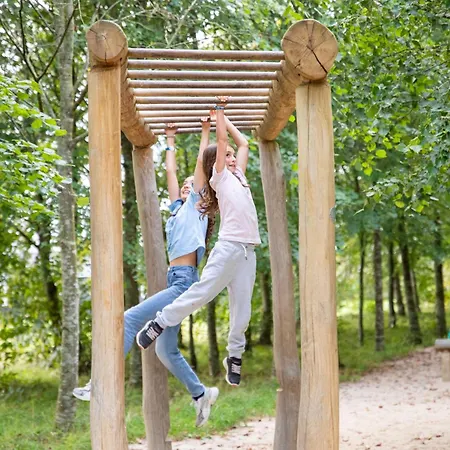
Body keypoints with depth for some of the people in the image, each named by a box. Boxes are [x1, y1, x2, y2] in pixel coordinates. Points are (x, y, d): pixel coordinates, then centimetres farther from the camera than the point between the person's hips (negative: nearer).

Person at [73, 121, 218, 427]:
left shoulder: (195, 205, 6)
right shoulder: (179, 208, 24)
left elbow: (201, 164, 4)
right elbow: (171, 172, 31)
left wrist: (206, 131, 10)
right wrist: (171, 142, 37)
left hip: (185, 281, -9)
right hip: (176, 281, 9)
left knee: (131, 319, -19)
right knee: (166, 350, 7)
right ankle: (202, 394, 17)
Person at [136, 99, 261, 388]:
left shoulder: (238, 176, 24)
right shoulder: (220, 177, 6)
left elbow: (243, 144, 29)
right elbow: (222, 140, 2)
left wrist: (226, 118, 31)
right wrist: (219, 110, 9)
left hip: (248, 251, 6)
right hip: (229, 246, -6)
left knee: (242, 307, 3)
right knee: (202, 291, -14)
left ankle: (235, 356, 9)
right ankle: (159, 324, -4)